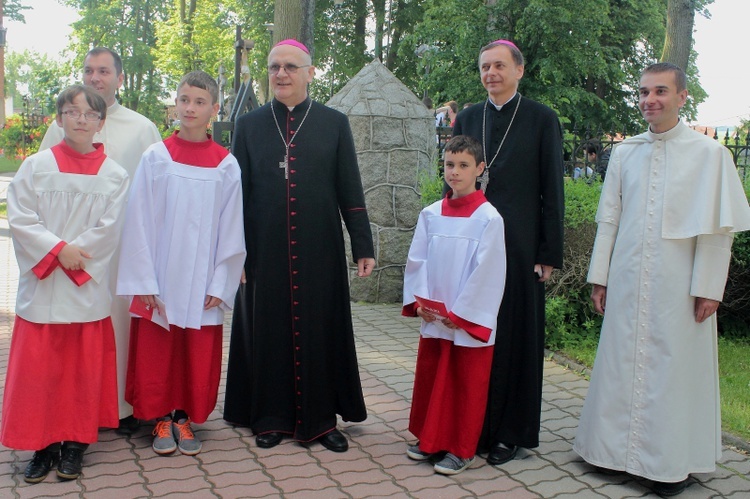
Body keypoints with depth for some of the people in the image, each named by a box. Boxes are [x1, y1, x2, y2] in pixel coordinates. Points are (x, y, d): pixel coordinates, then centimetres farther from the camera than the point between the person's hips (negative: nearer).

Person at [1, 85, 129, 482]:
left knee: (84, 367, 6)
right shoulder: (36, 166, 2)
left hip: (89, 286, 0)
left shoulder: (114, 175, 3)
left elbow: (109, 230, -4)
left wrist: (74, 255, -13)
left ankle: (74, 443, 20)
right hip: (40, 286, 0)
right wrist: (59, 249, -14)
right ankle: (43, 444, 17)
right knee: (38, 367, 3)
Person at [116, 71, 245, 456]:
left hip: (203, 284, 1)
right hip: (159, 280, 0)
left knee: (199, 358, 7)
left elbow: (232, 230, 2)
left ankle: (184, 418, 23)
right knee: (156, 355, 6)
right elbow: (140, 222, -3)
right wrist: (144, 282, -8)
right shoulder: (156, 157, -1)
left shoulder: (227, 165, 1)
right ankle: (162, 420, 22)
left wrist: (221, 284, -4)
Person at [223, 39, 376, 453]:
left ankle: (321, 418, 18)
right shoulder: (249, 125, 6)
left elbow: (350, 190, 2)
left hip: (320, 249, 0)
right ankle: (271, 417, 21)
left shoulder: (334, 124, 4)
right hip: (266, 250, 1)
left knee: (321, 329, 5)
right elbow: (238, 192, 5)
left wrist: (363, 246, -2)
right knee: (269, 329, 7)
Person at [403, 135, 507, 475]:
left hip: (469, 321, -4)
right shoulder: (430, 214, 4)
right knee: (429, 379, 14)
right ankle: (430, 439, 31)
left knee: (466, 385, 6)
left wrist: (460, 313, -13)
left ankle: (461, 449, 21)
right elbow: (417, 260, 5)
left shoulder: (489, 218, -10)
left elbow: (487, 272, -12)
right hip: (433, 319, 5)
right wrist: (420, 301, -7)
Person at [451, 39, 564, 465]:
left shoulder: (542, 119, 0)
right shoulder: (467, 119, 11)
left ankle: (510, 433, 15)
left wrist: (550, 253, -6)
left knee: (515, 334, 4)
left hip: (518, 244, -3)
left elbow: (552, 189, -2)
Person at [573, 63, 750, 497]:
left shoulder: (709, 153, -3)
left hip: (678, 287, -3)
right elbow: (608, 220, 10)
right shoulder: (625, 153, 8)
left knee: (675, 368, 4)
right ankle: (618, 447, 24)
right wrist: (599, 277, 8)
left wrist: (708, 287, -8)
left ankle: (674, 461, 18)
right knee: (622, 364, 9)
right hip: (627, 282, 4)